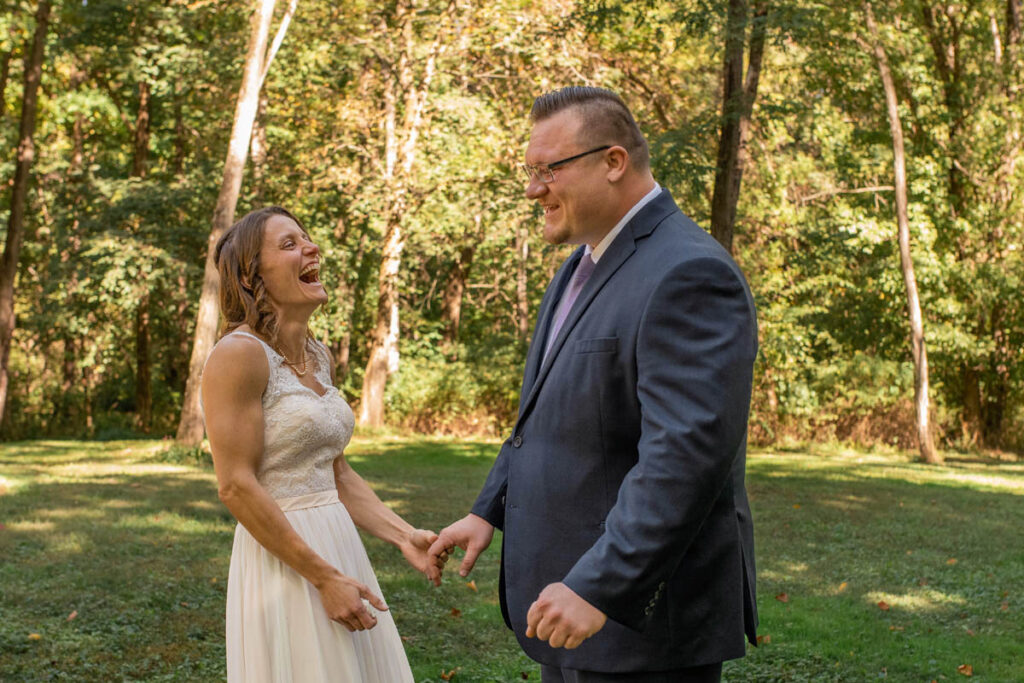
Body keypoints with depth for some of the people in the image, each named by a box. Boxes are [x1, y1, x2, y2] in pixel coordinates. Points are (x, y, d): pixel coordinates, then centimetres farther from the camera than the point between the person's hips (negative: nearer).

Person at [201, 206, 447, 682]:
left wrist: (404, 536, 2)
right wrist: (324, 577, -18)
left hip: (338, 549, 8)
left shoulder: (319, 357, 10)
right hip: (282, 560, -8)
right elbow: (236, 486, -19)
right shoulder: (240, 353, -14)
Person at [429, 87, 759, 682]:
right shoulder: (587, 264, 12)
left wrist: (599, 588, -29)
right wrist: (490, 510, 15)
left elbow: (688, 452, -29)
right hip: (576, 593, 9)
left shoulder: (690, 275, -20)